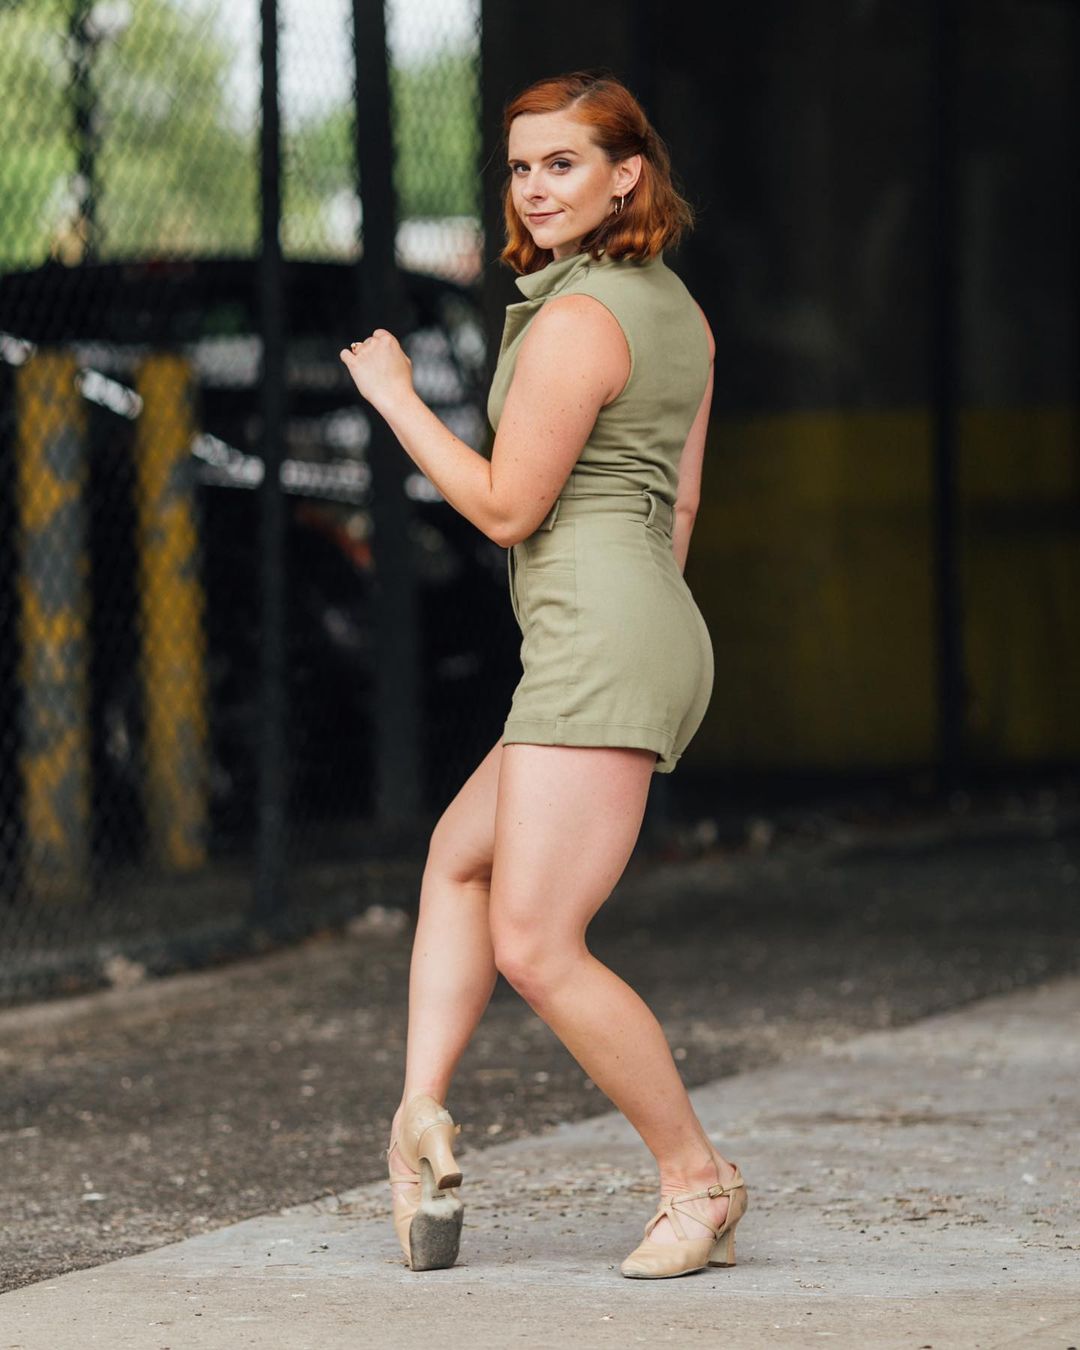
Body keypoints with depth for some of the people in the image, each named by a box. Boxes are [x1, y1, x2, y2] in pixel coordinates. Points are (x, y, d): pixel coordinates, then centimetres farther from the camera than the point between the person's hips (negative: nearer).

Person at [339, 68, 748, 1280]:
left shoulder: (576, 320, -13)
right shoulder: (676, 308, 16)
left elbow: (506, 507, -11)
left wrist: (394, 396, -2)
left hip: (596, 640, -11)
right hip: (660, 640, 11)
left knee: (534, 945, -12)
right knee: (459, 856, 24)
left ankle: (699, 1182, -5)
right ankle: (422, 1121, 13)